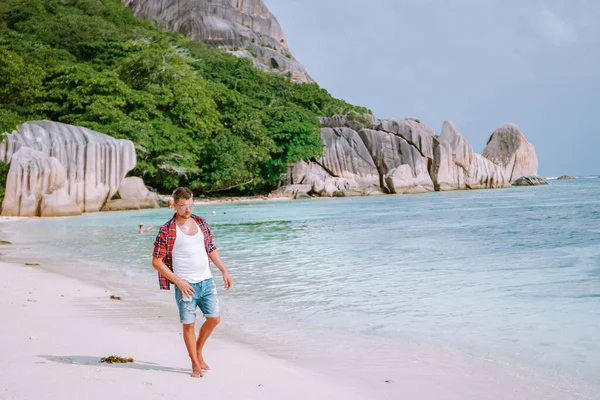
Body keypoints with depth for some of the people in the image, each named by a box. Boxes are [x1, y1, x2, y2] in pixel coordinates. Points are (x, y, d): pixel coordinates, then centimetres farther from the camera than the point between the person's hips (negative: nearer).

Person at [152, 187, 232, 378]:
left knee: (214, 319, 8)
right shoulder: (166, 231, -11)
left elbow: (211, 249, 16)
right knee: (189, 325, 3)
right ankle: (195, 364, 18)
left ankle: (198, 350, 31)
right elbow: (156, 262, -10)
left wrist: (224, 271, 11)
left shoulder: (201, 222, 5)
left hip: (207, 281, 5)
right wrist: (178, 281, -14)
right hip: (186, 285, -5)